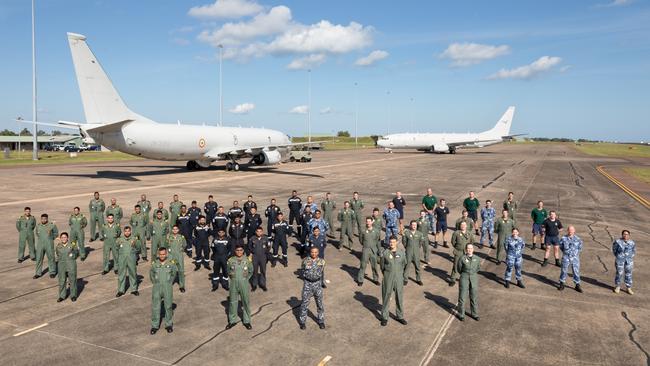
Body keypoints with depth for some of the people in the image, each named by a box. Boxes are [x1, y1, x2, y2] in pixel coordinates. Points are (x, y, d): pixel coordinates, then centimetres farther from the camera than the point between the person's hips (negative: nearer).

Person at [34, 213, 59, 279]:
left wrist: (51, 238, -7)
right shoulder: (38, 225, 3)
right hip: (40, 245, 3)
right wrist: (39, 238, 7)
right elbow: (37, 233, 20)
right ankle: (38, 273, 17)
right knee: (39, 259, 5)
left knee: (51, 258, 4)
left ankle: (52, 272, 17)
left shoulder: (52, 225, -6)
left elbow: (56, 233, 5)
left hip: (49, 245, -3)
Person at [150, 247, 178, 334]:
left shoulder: (171, 263, -5)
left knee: (168, 307, 7)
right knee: (155, 307, 2)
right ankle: (154, 326, 15)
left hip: (167, 288, 0)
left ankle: (169, 324, 22)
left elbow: (174, 273, 13)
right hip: (157, 288, 1)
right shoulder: (154, 263, -2)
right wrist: (154, 283, 9)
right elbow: (151, 274, 15)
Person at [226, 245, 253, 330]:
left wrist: (246, 279, 2)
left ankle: (246, 321, 20)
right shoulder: (231, 260, -3)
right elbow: (228, 271, 11)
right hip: (233, 284, 1)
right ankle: (232, 320, 25)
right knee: (232, 302, 10)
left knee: (246, 302, 7)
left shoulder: (247, 260, -5)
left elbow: (251, 271, 8)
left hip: (244, 284, -1)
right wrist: (233, 278, 3)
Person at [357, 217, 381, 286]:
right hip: (365, 250, -2)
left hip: (373, 250, 2)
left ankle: (375, 279, 29)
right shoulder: (363, 231, -8)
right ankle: (360, 280, 11)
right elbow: (360, 239, 9)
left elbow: (378, 241, 6)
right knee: (363, 265, 1)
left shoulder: (376, 231, -2)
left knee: (374, 265, 12)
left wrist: (379, 250, 6)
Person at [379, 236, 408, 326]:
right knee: (386, 298, 7)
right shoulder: (384, 253, -9)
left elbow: (404, 265, 12)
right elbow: (382, 266, 2)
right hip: (388, 279, -2)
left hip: (399, 279, 2)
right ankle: (384, 317, 20)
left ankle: (400, 316, 27)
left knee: (399, 298, 11)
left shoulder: (401, 253, -2)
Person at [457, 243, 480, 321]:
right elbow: (459, 269, 3)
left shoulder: (477, 258, -3)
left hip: (474, 279, 2)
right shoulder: (462, 258, -11)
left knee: (474, 297, 11)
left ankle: (474, 314, 29)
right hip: (464, 278, -2)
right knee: (462, 296, 4)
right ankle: (461, 314, 19)